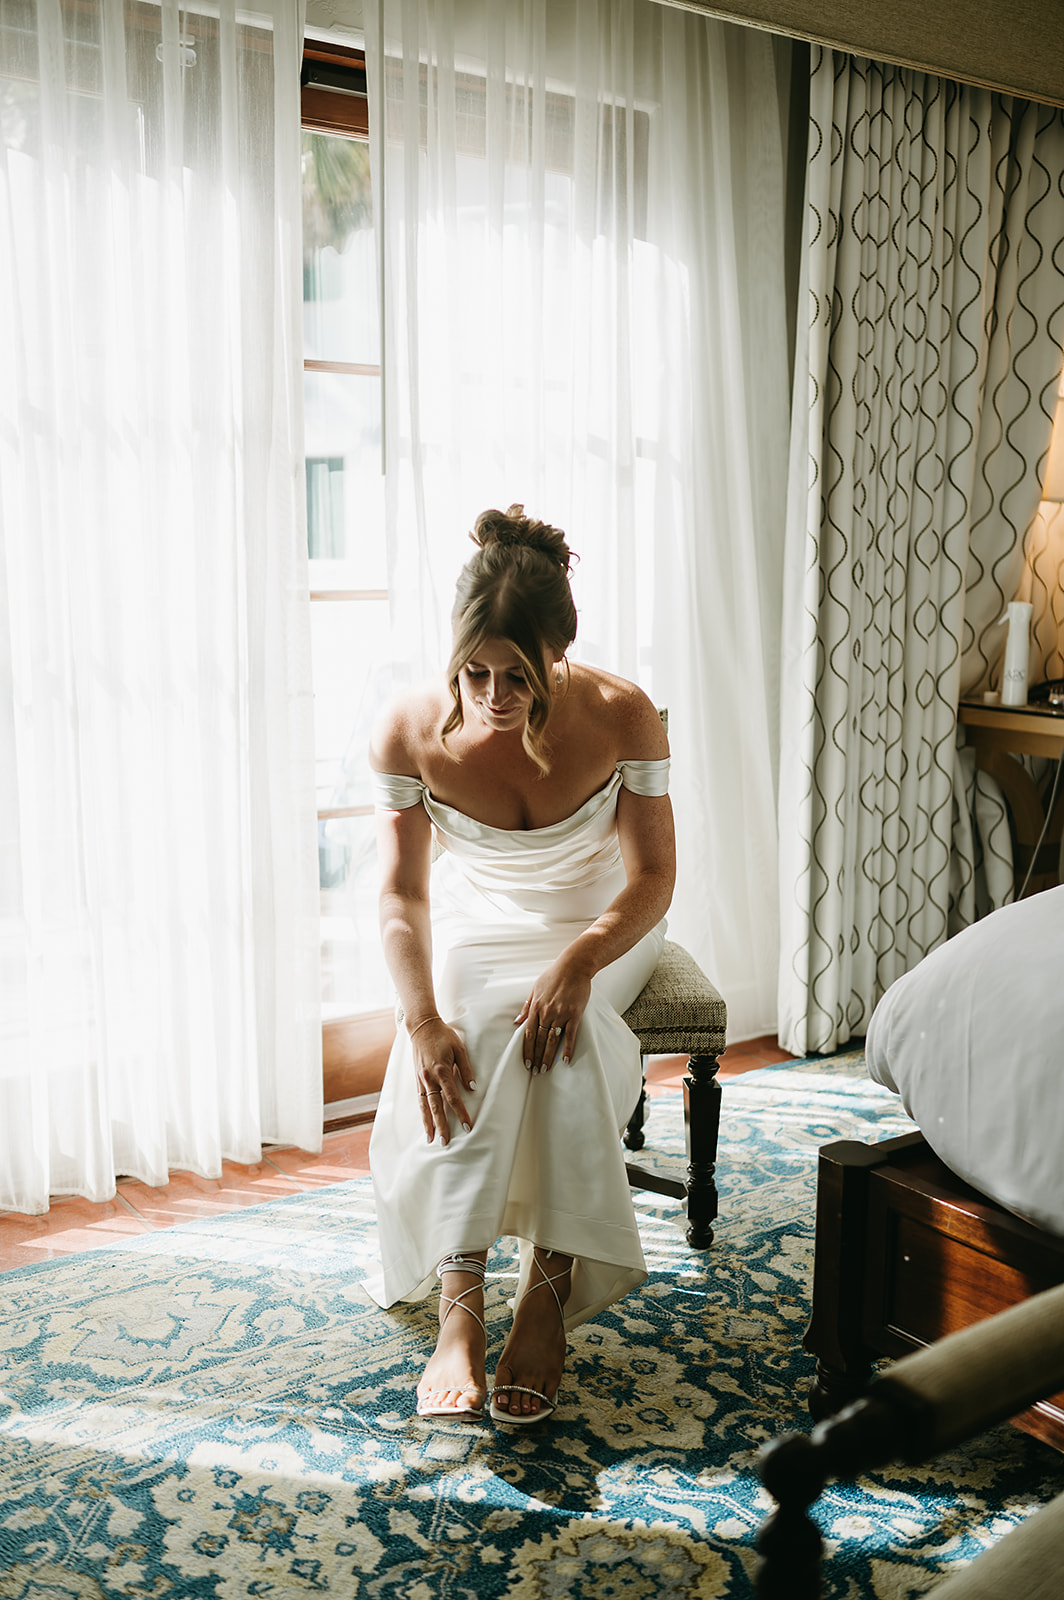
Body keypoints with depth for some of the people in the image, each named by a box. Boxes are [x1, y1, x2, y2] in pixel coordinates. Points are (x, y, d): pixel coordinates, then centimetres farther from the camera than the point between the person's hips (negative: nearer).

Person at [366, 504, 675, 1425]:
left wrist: (577, 964, -35)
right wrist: (422, 1020, -32)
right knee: (461, 1043, -31)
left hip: (600, 925, -1)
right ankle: (460, 1306, -34)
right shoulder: (411, 731, -19)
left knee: (552, 1029, -33)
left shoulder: (621, 718, -22)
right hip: (474, 926, 1)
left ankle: (547, 1299, -27)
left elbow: (652, 877, -17)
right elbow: (405, 893, -16)